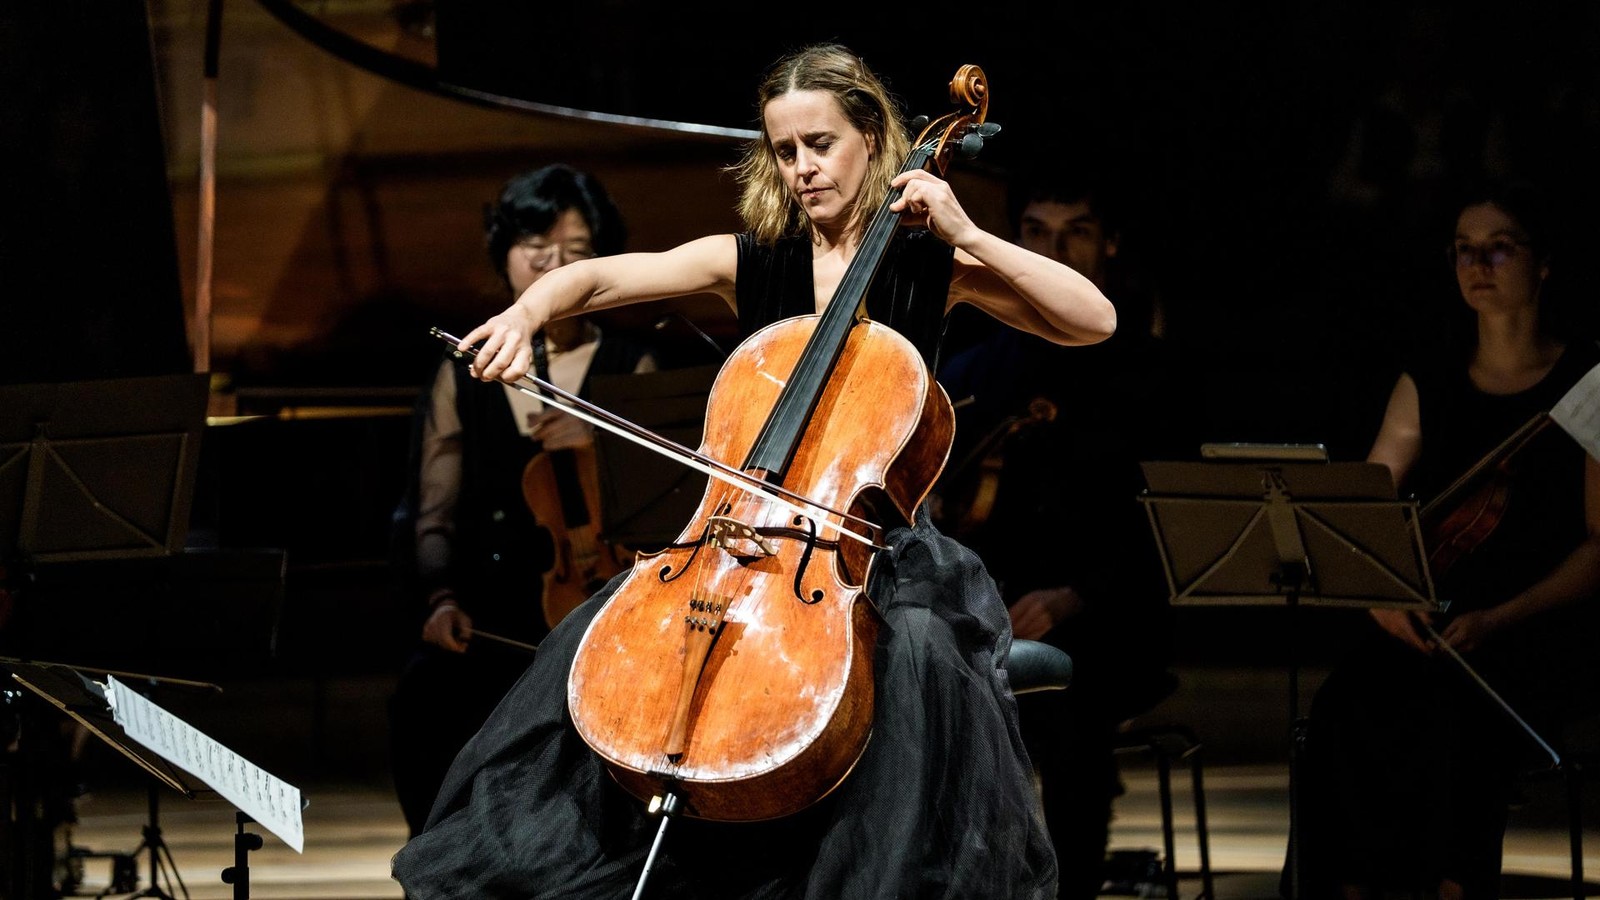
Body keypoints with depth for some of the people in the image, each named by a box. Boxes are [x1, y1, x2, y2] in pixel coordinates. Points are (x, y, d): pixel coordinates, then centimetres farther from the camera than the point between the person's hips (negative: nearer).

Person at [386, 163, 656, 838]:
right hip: (486, 623, 2)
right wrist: (441, 599, -12)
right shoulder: (462, 377, 15)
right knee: (423, 706, -30)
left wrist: (599, 447, -17)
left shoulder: (630, 371, 11)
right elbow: (432, 517, 8)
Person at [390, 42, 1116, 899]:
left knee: (916, 652, -35)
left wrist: (969, 237, -16)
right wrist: (527, 313, -25)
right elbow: (596, 277, -3)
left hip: (876, 545, -3)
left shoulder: (928, 266, 0)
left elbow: (1095, 320, -9)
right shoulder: (749, 262, 7)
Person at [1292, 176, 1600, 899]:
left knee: (1457, 715, -36)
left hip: (1538, 631, -3)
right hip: (1419, 624, 3)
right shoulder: (1428, 385, 17)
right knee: (1342, 711, -29)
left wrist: (1499, 620, -16)